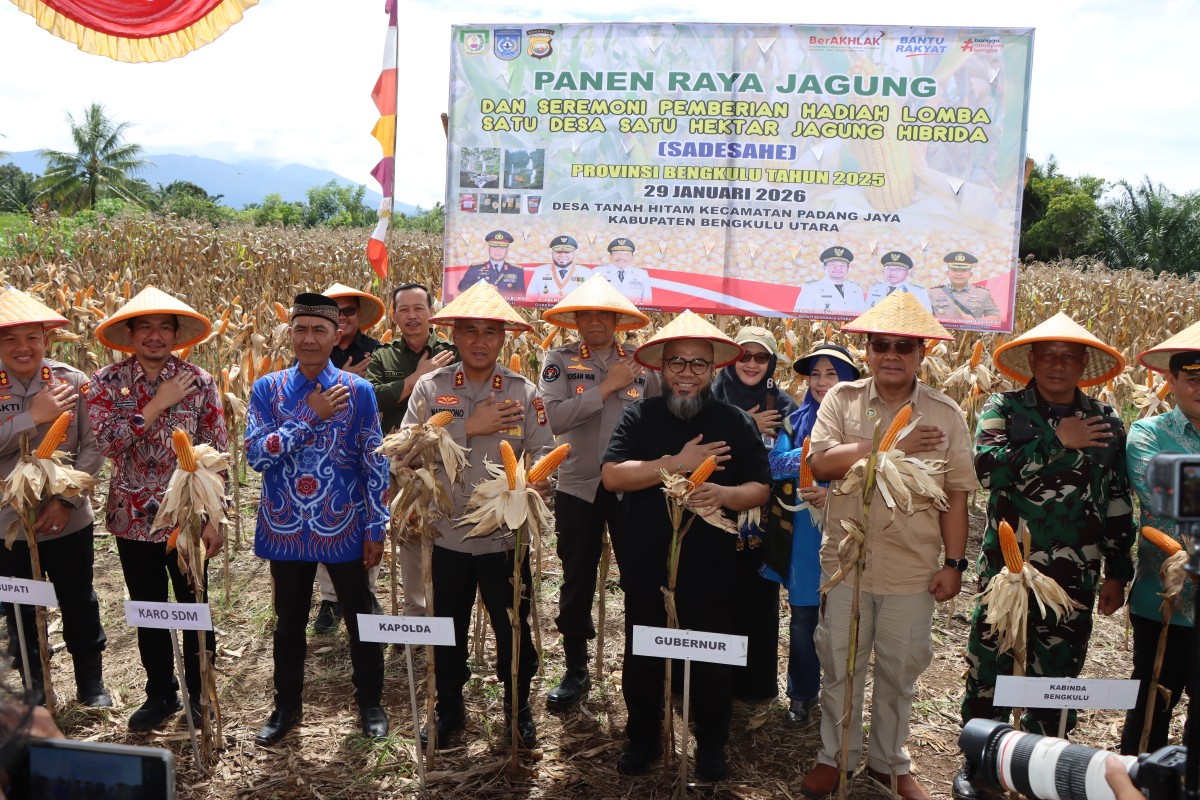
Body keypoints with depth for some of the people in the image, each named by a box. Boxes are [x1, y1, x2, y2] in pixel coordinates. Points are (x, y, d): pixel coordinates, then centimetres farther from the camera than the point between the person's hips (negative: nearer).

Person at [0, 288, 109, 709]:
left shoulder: (72, 382, -8)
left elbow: (93, 448, -9)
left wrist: (66, 499, -17)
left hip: (69, 520, 0)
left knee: (79, 604, 15)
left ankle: (91, 683, 34)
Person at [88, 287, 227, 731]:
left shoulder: (198, 382, -6)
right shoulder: (106, 382, -2)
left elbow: (217, 454, -4)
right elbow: (107, 441, -16)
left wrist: (214, 518, -7)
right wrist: (159, 404, -19)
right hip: (133, 518, 2)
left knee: (194, 608, 10)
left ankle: (200, 694, 28)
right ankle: (160, 693, 33)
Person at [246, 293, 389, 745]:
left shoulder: (358, 392, -5)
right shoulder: (267, 389, -2)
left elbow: (375, 465, -2)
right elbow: (256, 455, -12)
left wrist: (376, 530, -4)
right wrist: (311, 417, -19)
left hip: (343, 529, -1)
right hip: (286, 528, 1)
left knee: (360, 620, 11)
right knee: (289, 622, 16)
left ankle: (370, 703, 31)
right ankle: (287, 707, 35)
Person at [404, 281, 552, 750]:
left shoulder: (523, 393, -1)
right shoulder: (431, 387, -3)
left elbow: (542, 454, -4)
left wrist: (536, 479, -25)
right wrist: (470, 428, -19)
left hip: (506, 535, 0)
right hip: (447, 533, 0)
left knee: (514, 630, 11)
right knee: (447, 632, 16)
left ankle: (518, 709, 36)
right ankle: (449, 710, 38)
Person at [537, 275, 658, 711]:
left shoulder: (642, 363, 0)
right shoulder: (559, 360, -4)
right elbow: (556, 417, -18)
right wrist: (606, 387, -17)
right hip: (578, 486, 0)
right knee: (577, 581, 12)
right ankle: (575, 670, 29)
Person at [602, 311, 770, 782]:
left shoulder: (736, 422, -2)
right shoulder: (639, 416, -4)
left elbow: (759, 489, -3)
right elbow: (611, 476, -15)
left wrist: (724, 494, -25)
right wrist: (676, 463, -22)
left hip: (709, 567, 0)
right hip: (645, 564, 1)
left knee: (712, 659, 13)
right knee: (642, 657, 15)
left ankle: (711, 745, 34)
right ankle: (642, 739, 36)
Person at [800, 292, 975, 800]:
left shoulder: (945, 415, -1)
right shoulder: (842, 400, -3)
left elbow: (955, 496, 0)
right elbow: (820, 463, -17)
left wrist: (953, 563, -3)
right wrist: (893, 448, -20)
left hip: (913, 569, 1)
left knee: (899, 671, 16)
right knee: (840, 667, 14)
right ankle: (835, 756, 34)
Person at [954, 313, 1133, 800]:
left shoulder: (1105, 424, 5)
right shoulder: (1003, 409, -2)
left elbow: (1119, 505, 10)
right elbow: (987, 465, -21)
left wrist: (1117, 573, 11)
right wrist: (1056, 441, -18)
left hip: (1073, 579, 2)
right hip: (1006, 570, -2)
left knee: (1057, 675, 12)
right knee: (989, 667, 8)